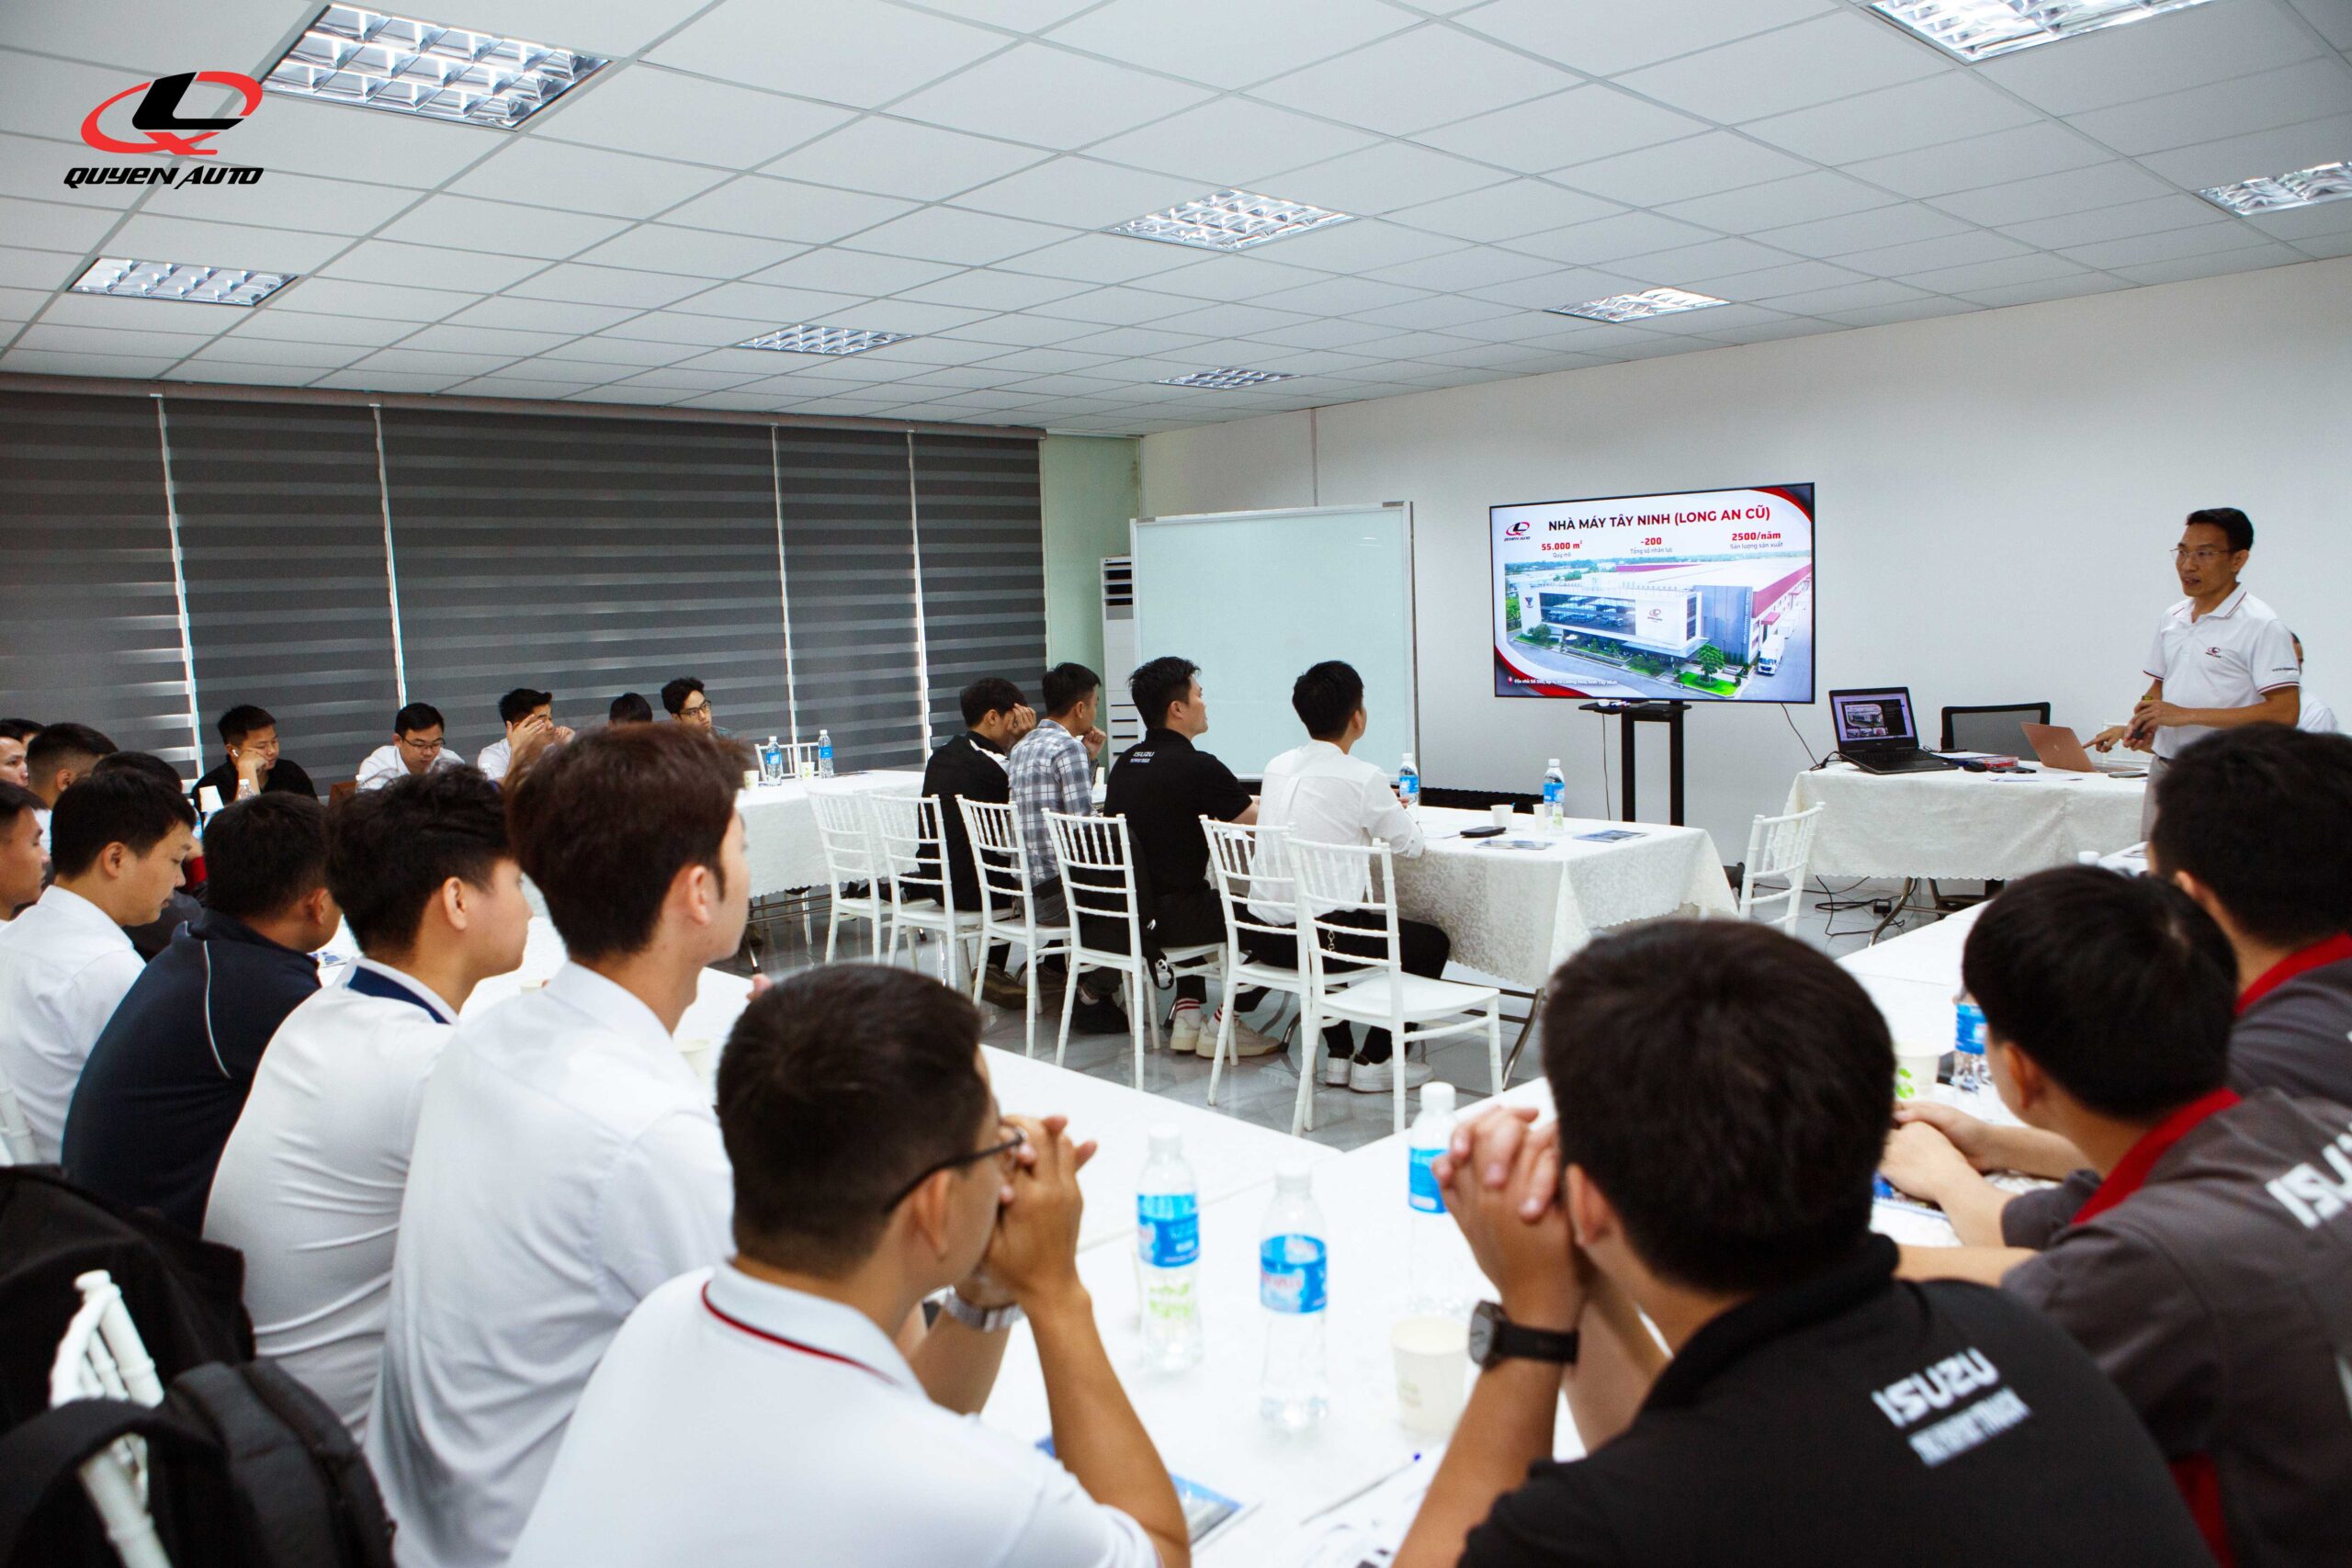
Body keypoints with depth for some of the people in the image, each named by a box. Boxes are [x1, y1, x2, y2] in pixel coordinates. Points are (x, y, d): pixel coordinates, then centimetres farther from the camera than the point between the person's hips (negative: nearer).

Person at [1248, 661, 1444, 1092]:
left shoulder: (1278, 766, 7)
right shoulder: (1363, 778, -13)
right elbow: (1410, 845, -3)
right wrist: (1395, 813, 17)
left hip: (1262, 934, 7)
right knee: (1432, 942, 12)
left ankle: (1339, 1055, 35)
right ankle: (1374, 1061, 15)